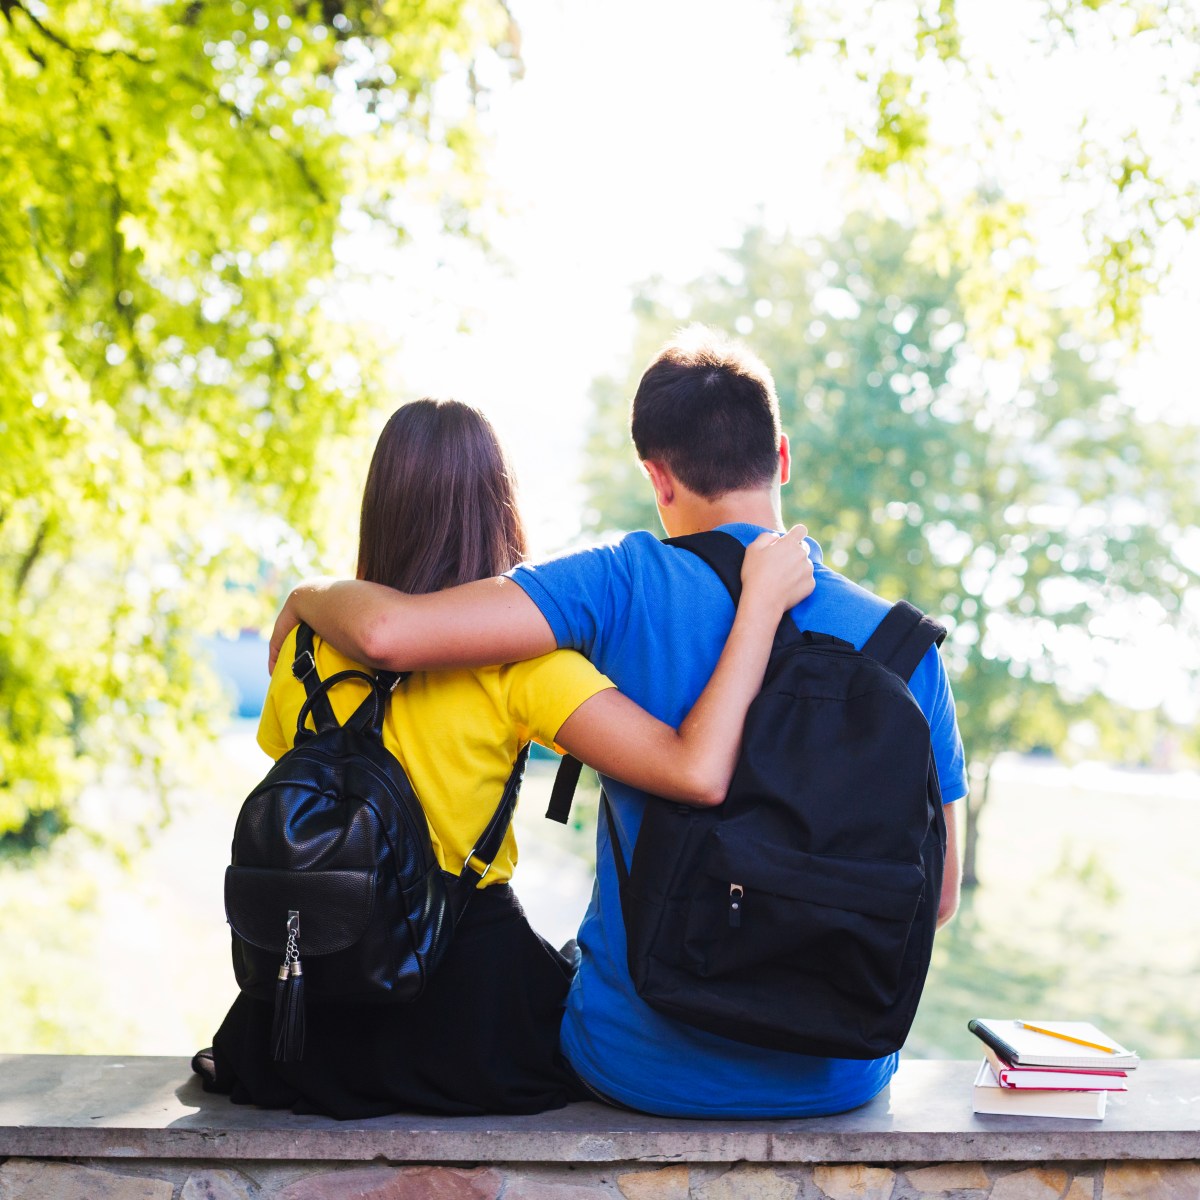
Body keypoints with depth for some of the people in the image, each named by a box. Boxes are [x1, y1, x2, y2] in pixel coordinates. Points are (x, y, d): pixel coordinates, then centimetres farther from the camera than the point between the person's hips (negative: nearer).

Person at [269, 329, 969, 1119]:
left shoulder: (628, 586, -16)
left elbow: (388, 631, -24)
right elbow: (937, 896, -2)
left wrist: (306, 597, -1)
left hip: (648, 1071, -2)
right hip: (839, 1077, 2)